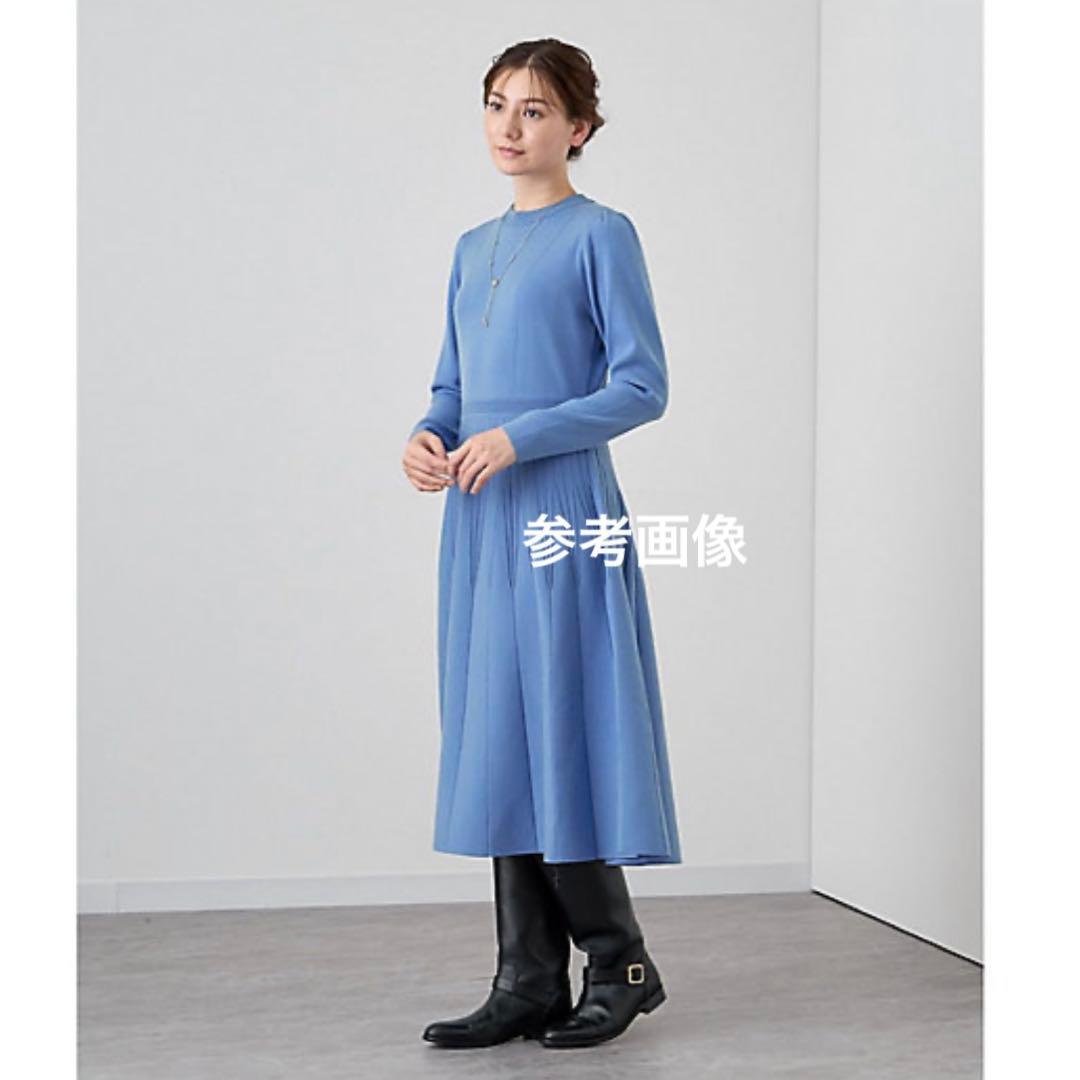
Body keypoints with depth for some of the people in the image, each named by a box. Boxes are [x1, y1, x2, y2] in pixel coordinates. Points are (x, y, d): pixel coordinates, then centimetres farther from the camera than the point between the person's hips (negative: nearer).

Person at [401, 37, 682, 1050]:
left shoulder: (600, 234, -3)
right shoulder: (472, 248, 17)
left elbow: (643, 385, -10)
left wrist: (518, 438, -17)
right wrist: (426, 436, -2)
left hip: (563, 513, -7)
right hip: (480, 521, 7)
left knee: (562, 735, -4)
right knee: (495, 742, 7)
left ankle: (620, 964, 14)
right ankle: (528, 982, 15)